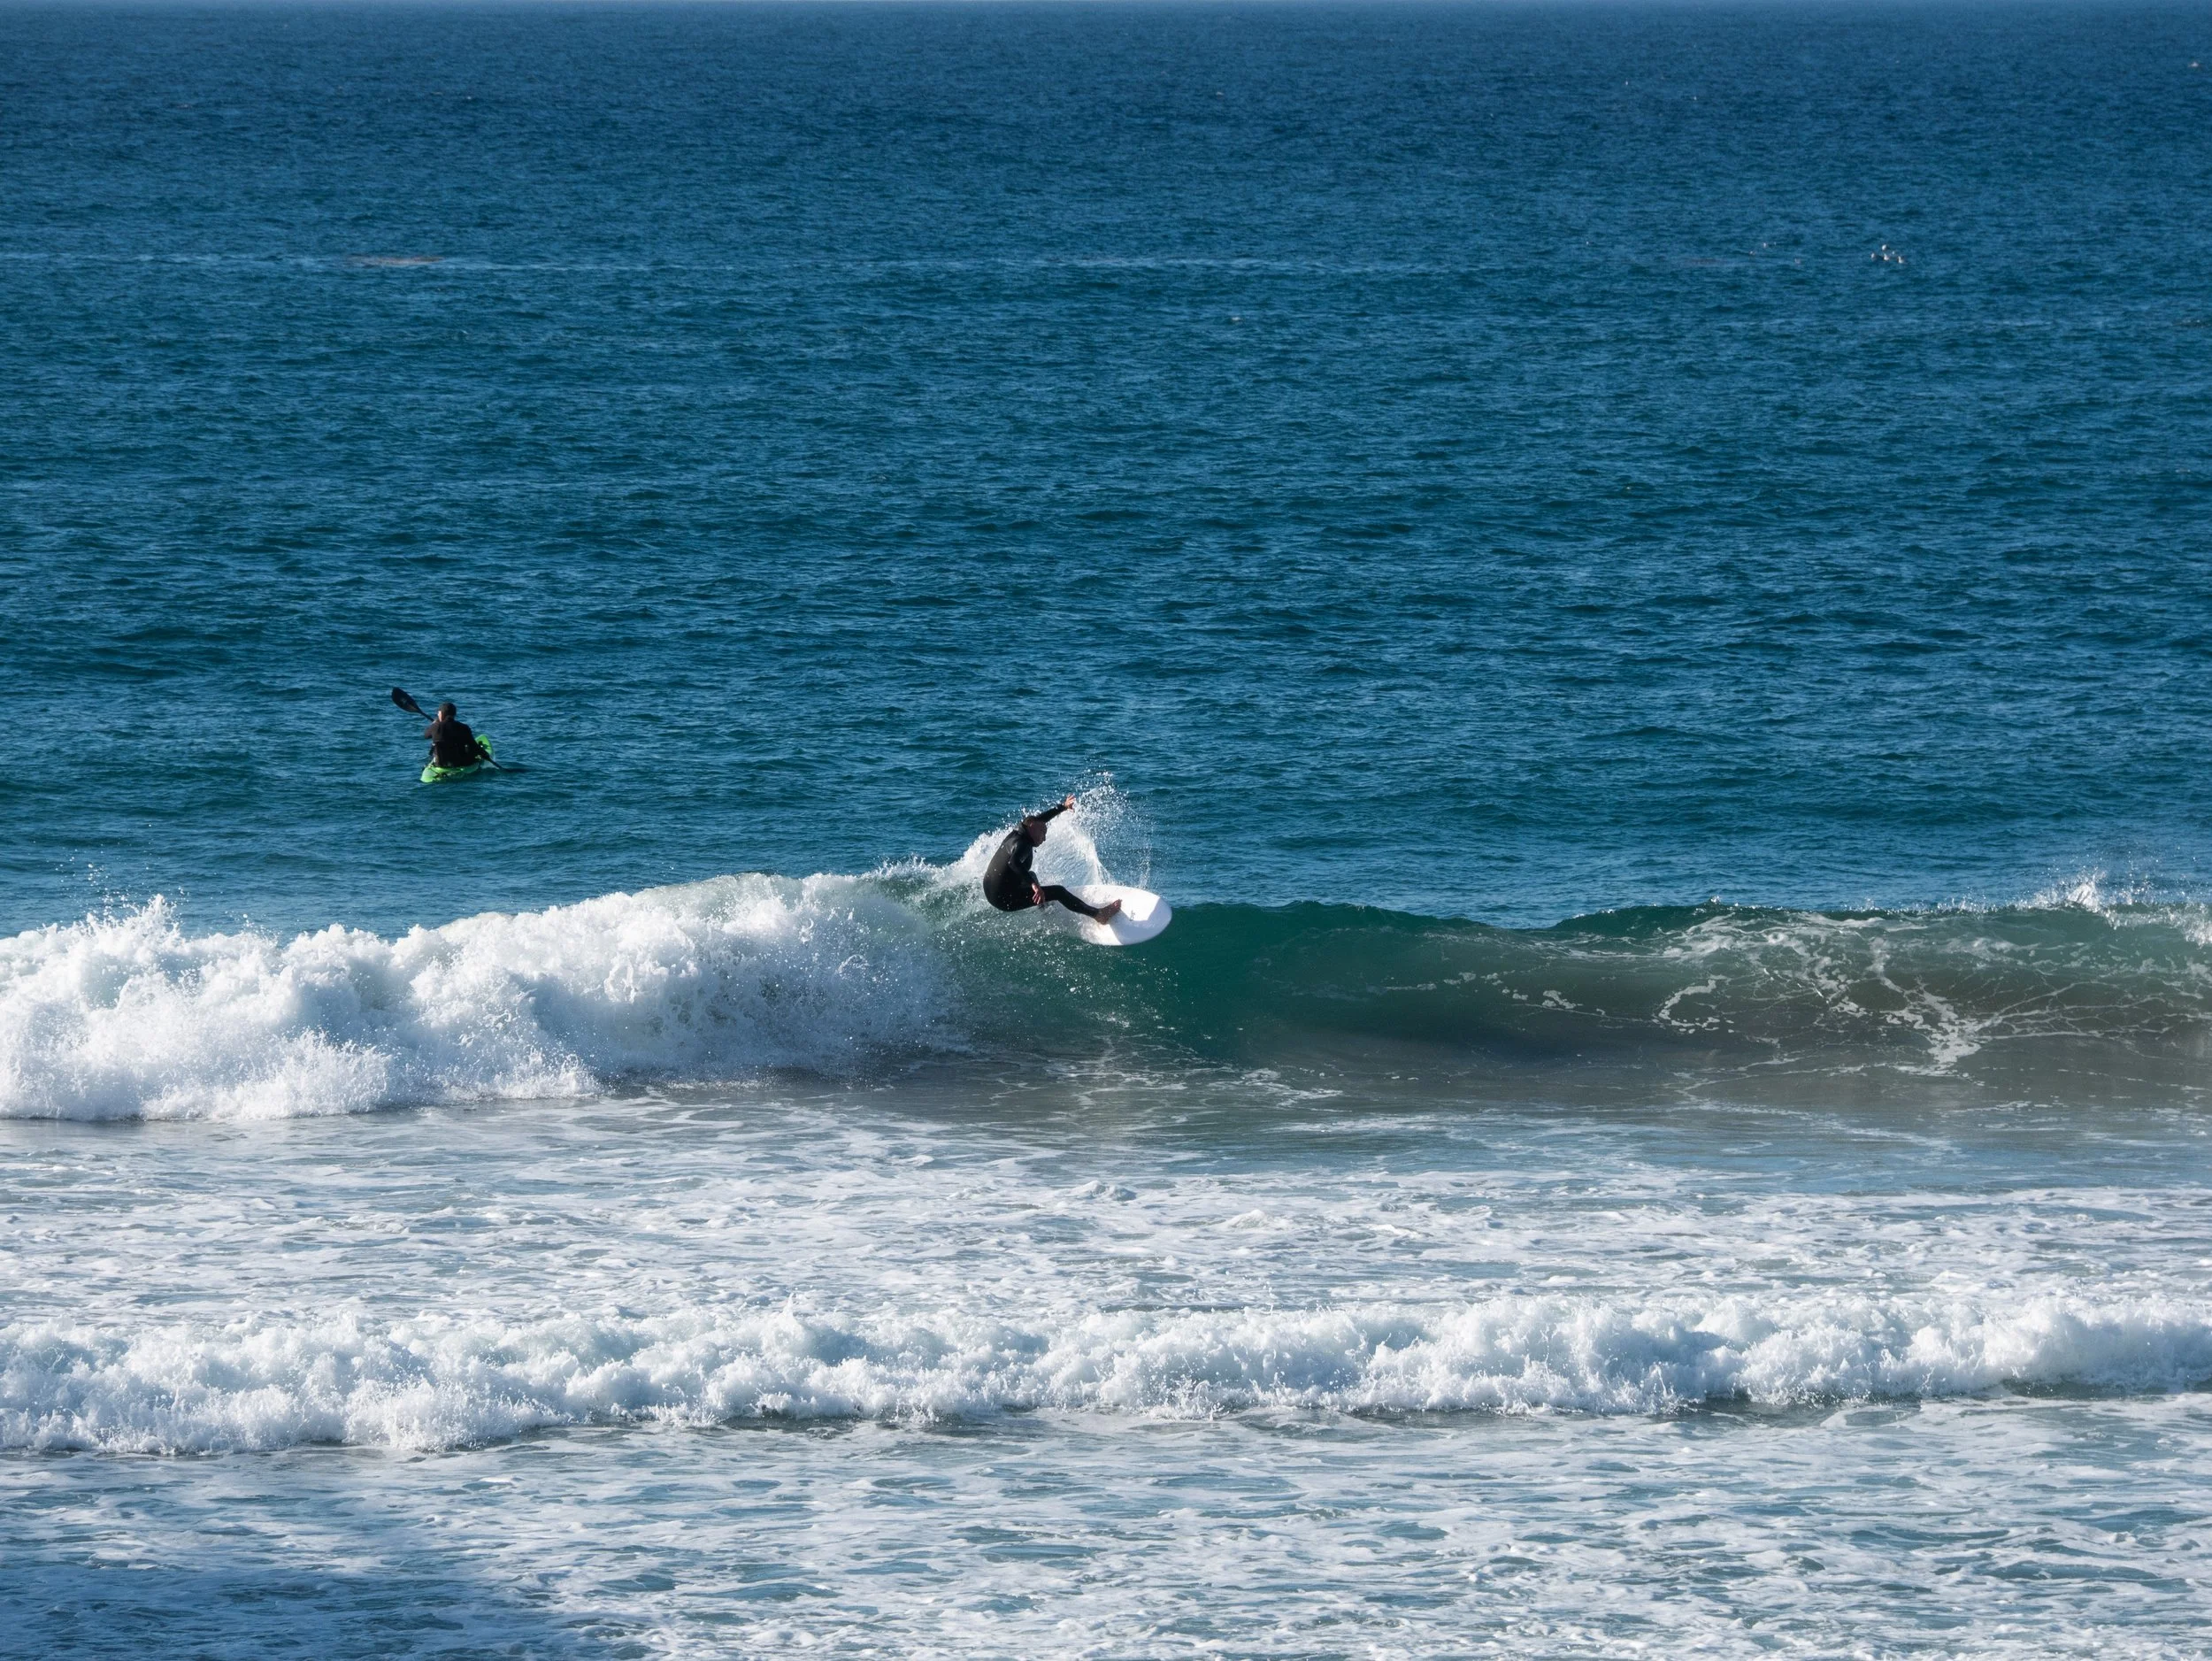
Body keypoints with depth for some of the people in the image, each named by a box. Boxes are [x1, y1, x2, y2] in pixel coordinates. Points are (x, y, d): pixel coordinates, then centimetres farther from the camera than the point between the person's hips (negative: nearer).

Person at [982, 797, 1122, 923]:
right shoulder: (1022, 844, -20)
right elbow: (1014, 862, -42)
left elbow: (1040, 818, 25)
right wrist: (1034, 885, -54)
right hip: (1004, 899, -10)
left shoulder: (1017, 833, 8)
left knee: (1031, 876, 37)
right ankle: (1098, 915, -10)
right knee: (1058, 891, -11)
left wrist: (1063, 807, 36)